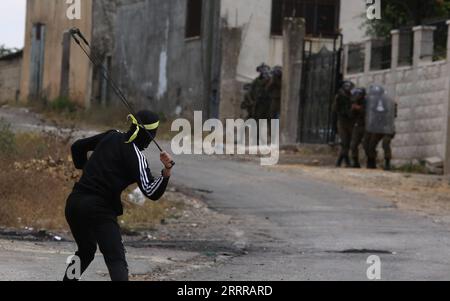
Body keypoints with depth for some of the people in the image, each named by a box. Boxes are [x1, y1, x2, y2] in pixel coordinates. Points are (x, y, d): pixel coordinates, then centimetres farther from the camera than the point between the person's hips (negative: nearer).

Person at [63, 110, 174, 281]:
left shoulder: (111, 136, 11)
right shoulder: (136, 156, -9)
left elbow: (78, 147, 23)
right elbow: (152, 193, -15)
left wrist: (84, 169, 35)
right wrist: (166, 171, -26)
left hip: (74, 203, 7)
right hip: (99, 210, -7)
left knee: (86, 251, 29)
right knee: (116, 261, -14)